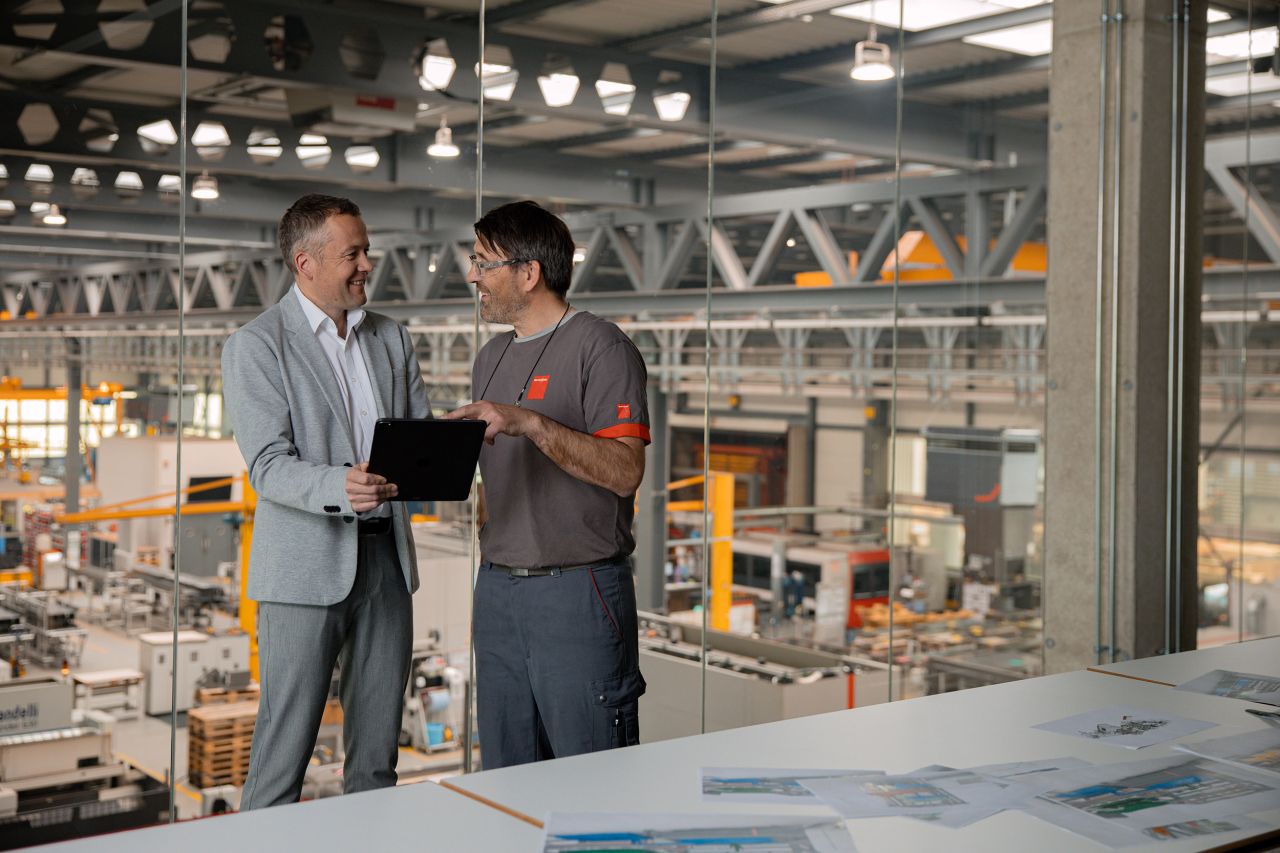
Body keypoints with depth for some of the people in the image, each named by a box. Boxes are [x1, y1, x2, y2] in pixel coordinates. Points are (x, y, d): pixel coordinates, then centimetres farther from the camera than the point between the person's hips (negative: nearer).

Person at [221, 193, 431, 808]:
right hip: (306, 564, -5)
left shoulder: (391, 337, 14)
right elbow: (269, 467, -14)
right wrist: (340, 487, -33)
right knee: (283, 750, -2)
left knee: (377, 755, 11)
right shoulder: (255, 346, -5)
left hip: (386, 553, 6)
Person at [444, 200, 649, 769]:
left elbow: (624, 470, -18)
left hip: (579, 593, -7)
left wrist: (533, 424, -26)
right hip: (497, 590, 8)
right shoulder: (491, 357, 17)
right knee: (506, 780, 14)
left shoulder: (601, 348, -8)